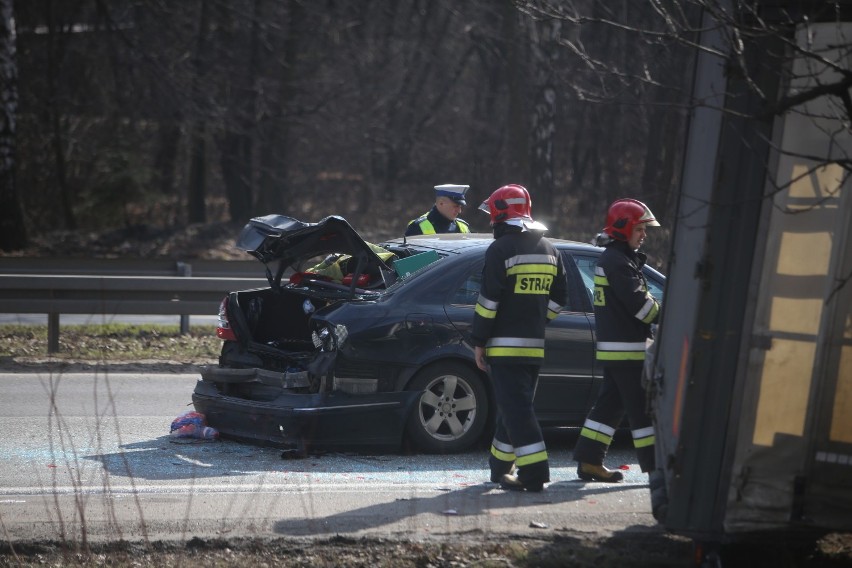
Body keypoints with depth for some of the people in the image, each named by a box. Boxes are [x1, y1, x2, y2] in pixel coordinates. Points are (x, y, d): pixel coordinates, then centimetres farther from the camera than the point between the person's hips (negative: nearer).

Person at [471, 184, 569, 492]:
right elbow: (558, 299, 15)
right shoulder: (549, 250, 13)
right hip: (534, 345, 7)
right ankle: (501, 466, 25)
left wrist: (479, 340, -8)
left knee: (515, 407, -8)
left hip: (504, 344, -7)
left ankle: (533, 473, -16)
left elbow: (489, 299, -13)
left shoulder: (501, 250, -10)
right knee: (515, 405, 17)